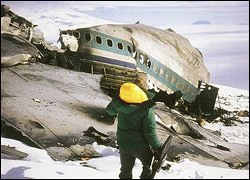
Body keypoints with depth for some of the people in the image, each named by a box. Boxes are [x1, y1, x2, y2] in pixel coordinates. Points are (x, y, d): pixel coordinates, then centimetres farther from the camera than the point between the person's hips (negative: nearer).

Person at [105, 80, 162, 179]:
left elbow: (110, 110, 10)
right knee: (148, 167, 21)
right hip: (140, 146, -5)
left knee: (126, 170, 21)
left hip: (123, 144, 5)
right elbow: (150, 131, -21)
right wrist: (158, 147, -9)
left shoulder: (118, 103, -13)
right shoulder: (146, 109, -25)